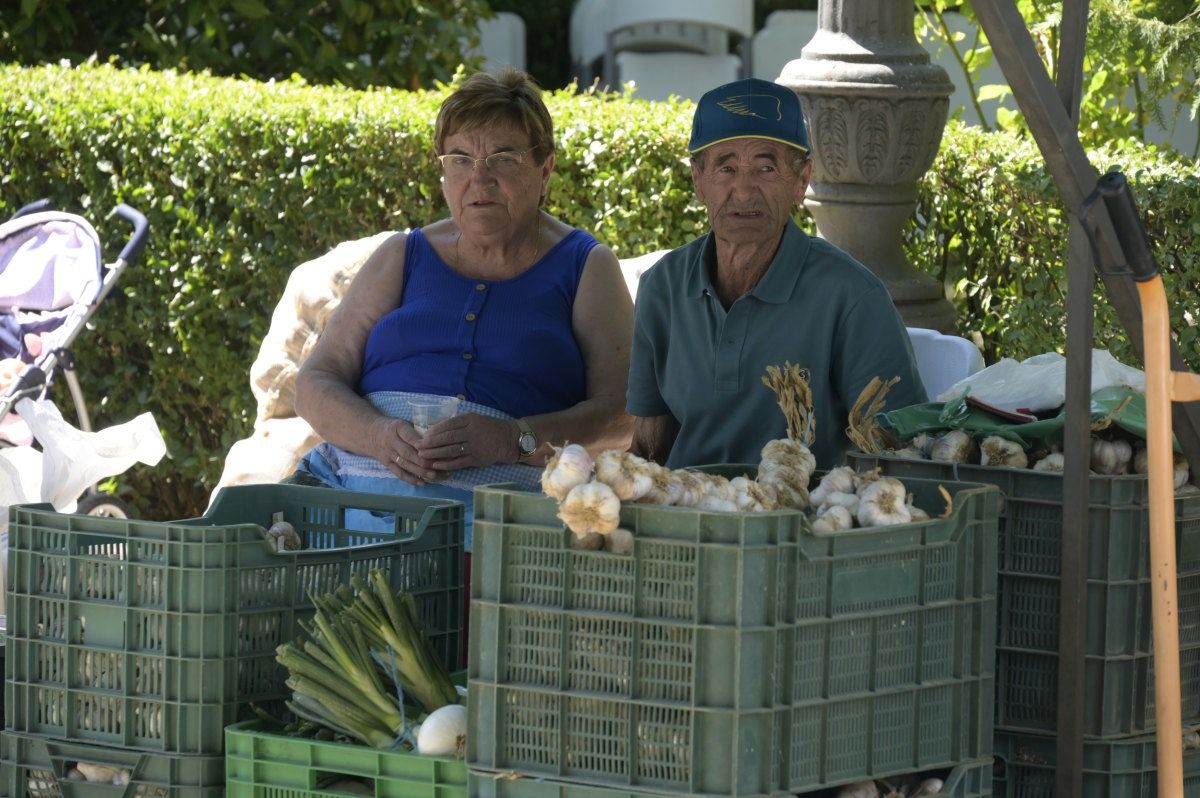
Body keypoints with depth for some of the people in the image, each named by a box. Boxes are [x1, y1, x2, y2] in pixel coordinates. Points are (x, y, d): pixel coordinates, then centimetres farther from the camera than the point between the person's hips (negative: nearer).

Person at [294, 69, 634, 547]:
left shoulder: (586, 268, 14)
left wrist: (514, 440, -15)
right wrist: (380, 436, -10)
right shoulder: (401, 259, 22)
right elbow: (315, 384, 13)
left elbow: (624, 417, 3)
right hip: (360, 480, 3)